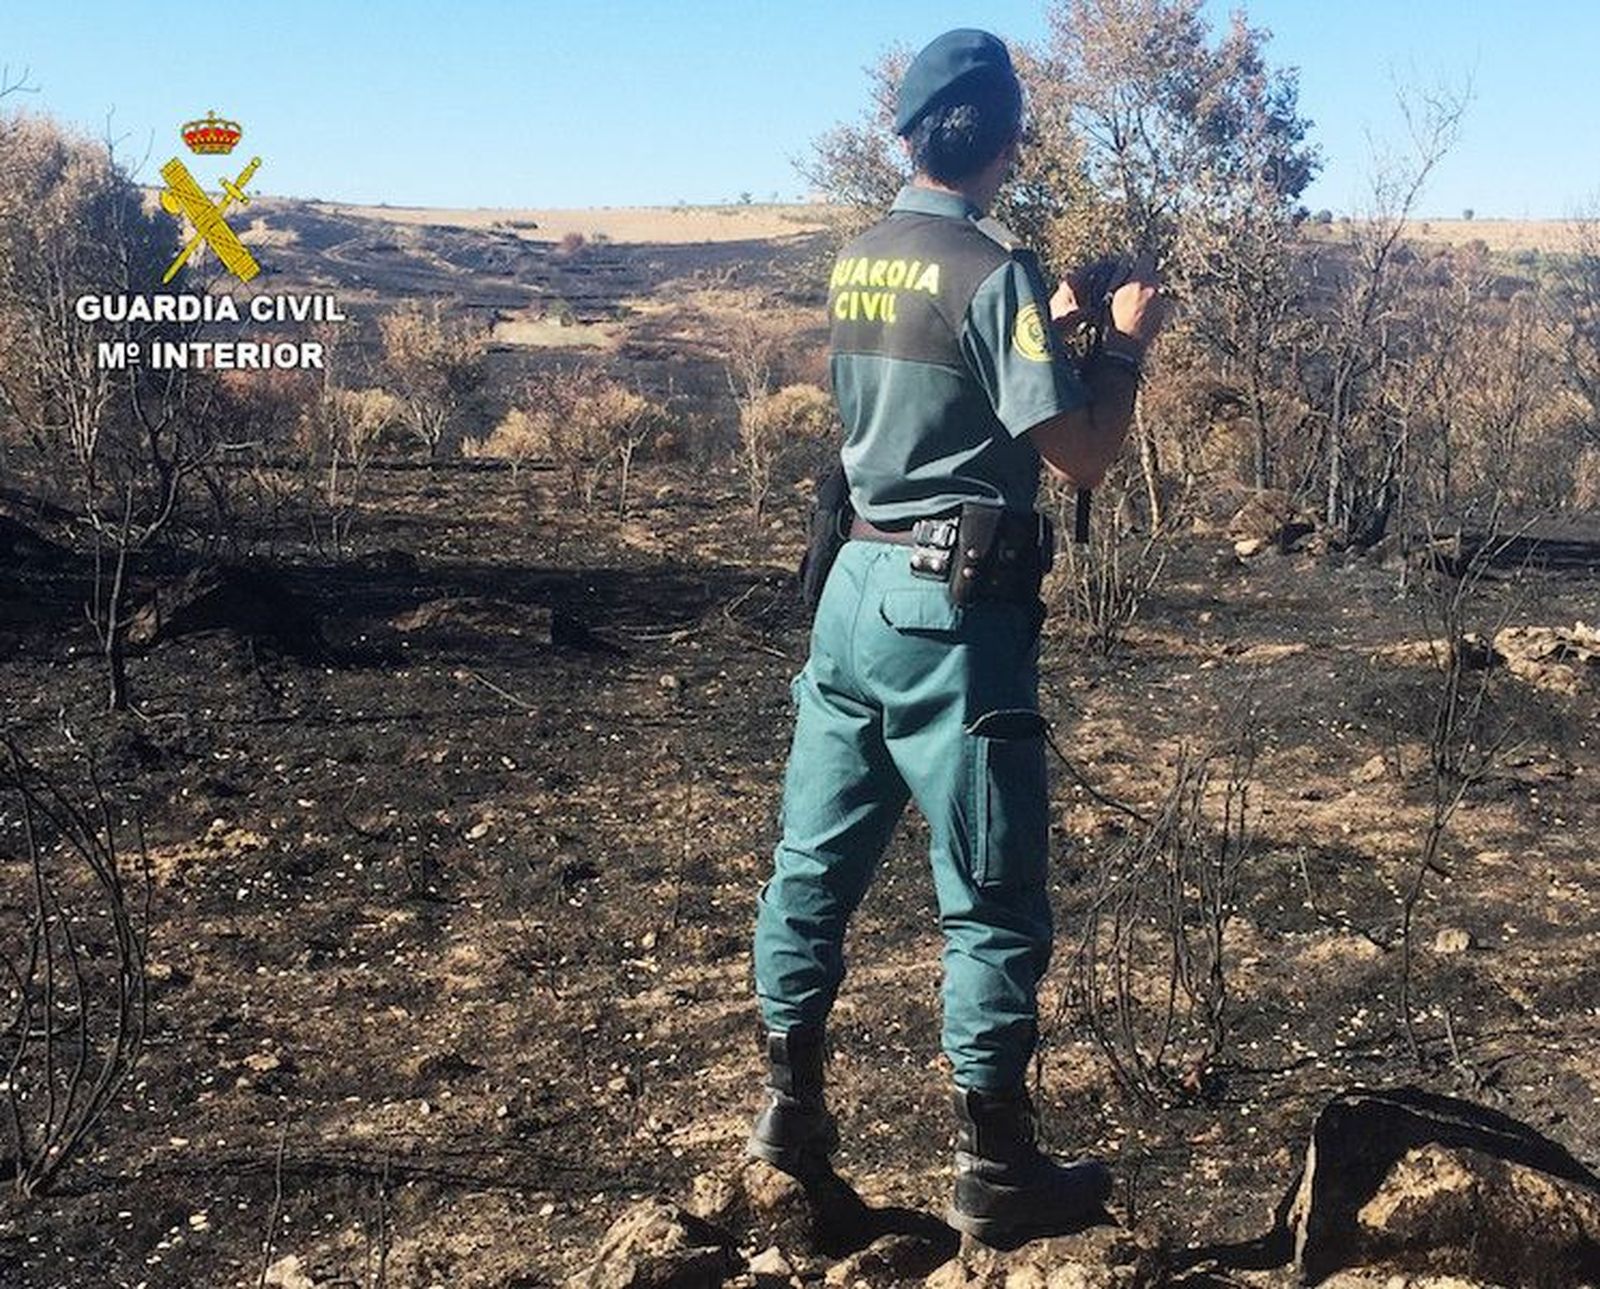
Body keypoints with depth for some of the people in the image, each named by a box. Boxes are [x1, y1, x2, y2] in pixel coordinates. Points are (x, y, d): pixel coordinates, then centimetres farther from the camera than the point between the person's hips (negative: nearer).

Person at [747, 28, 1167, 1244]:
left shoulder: (858, 263, 9)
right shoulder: (997, 271, -14)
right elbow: (1083, 455, -16)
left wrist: (1054, 326, 24)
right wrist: (1127, 340, -1)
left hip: (860, 584, 8)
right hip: (957, 608, -7)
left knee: (816, 856, 14)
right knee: (994, 901, 2)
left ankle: (793, 1105, 24)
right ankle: (996, 1168, 10)